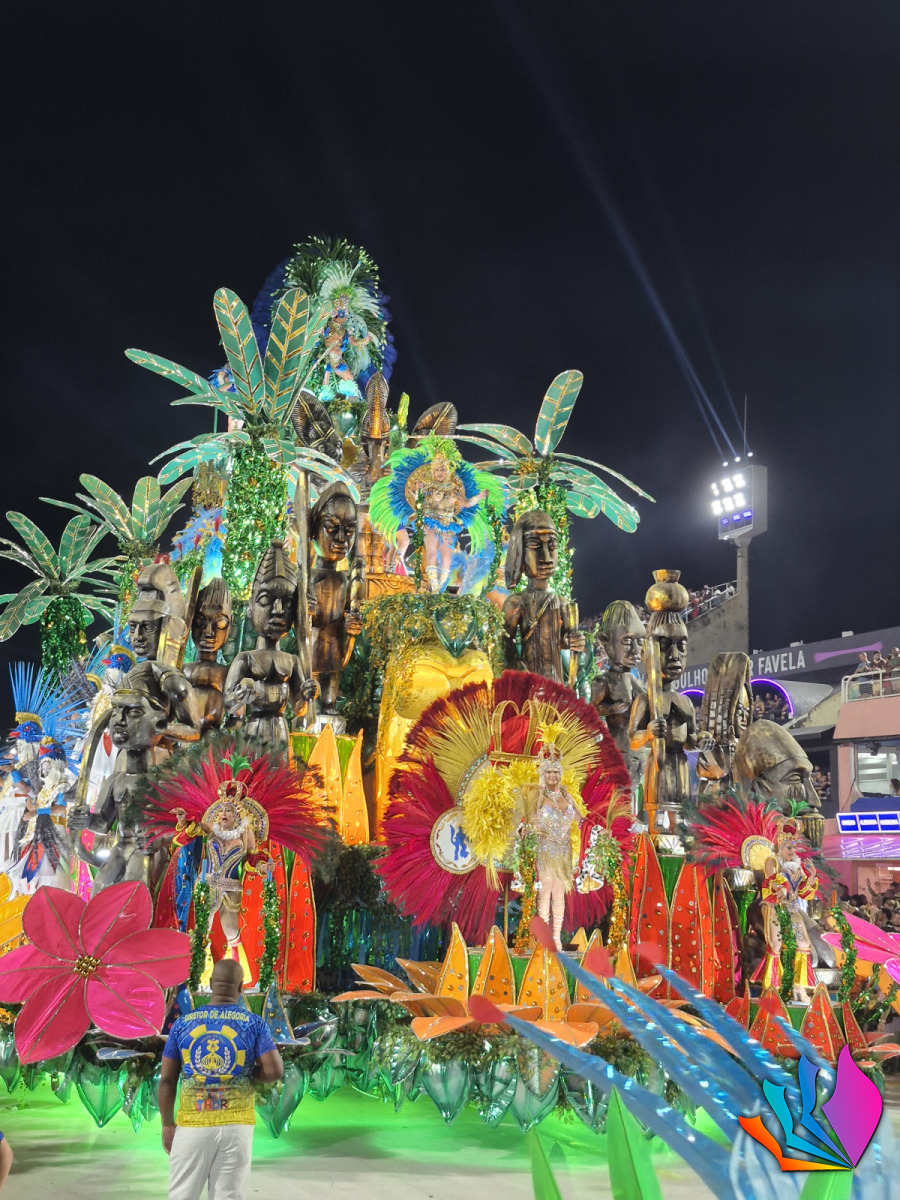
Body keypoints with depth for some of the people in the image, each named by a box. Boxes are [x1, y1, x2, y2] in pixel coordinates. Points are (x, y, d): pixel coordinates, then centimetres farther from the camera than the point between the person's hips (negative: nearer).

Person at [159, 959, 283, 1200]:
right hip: (236, 1126, -1)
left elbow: (166, 1080, 2)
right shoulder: (254, 1023, -2)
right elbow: (275, 1071, -10)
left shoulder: (183, 1023, 2)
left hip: (192, 1125, 1)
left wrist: (167, 1124, 10)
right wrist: (250, 1073, 9)